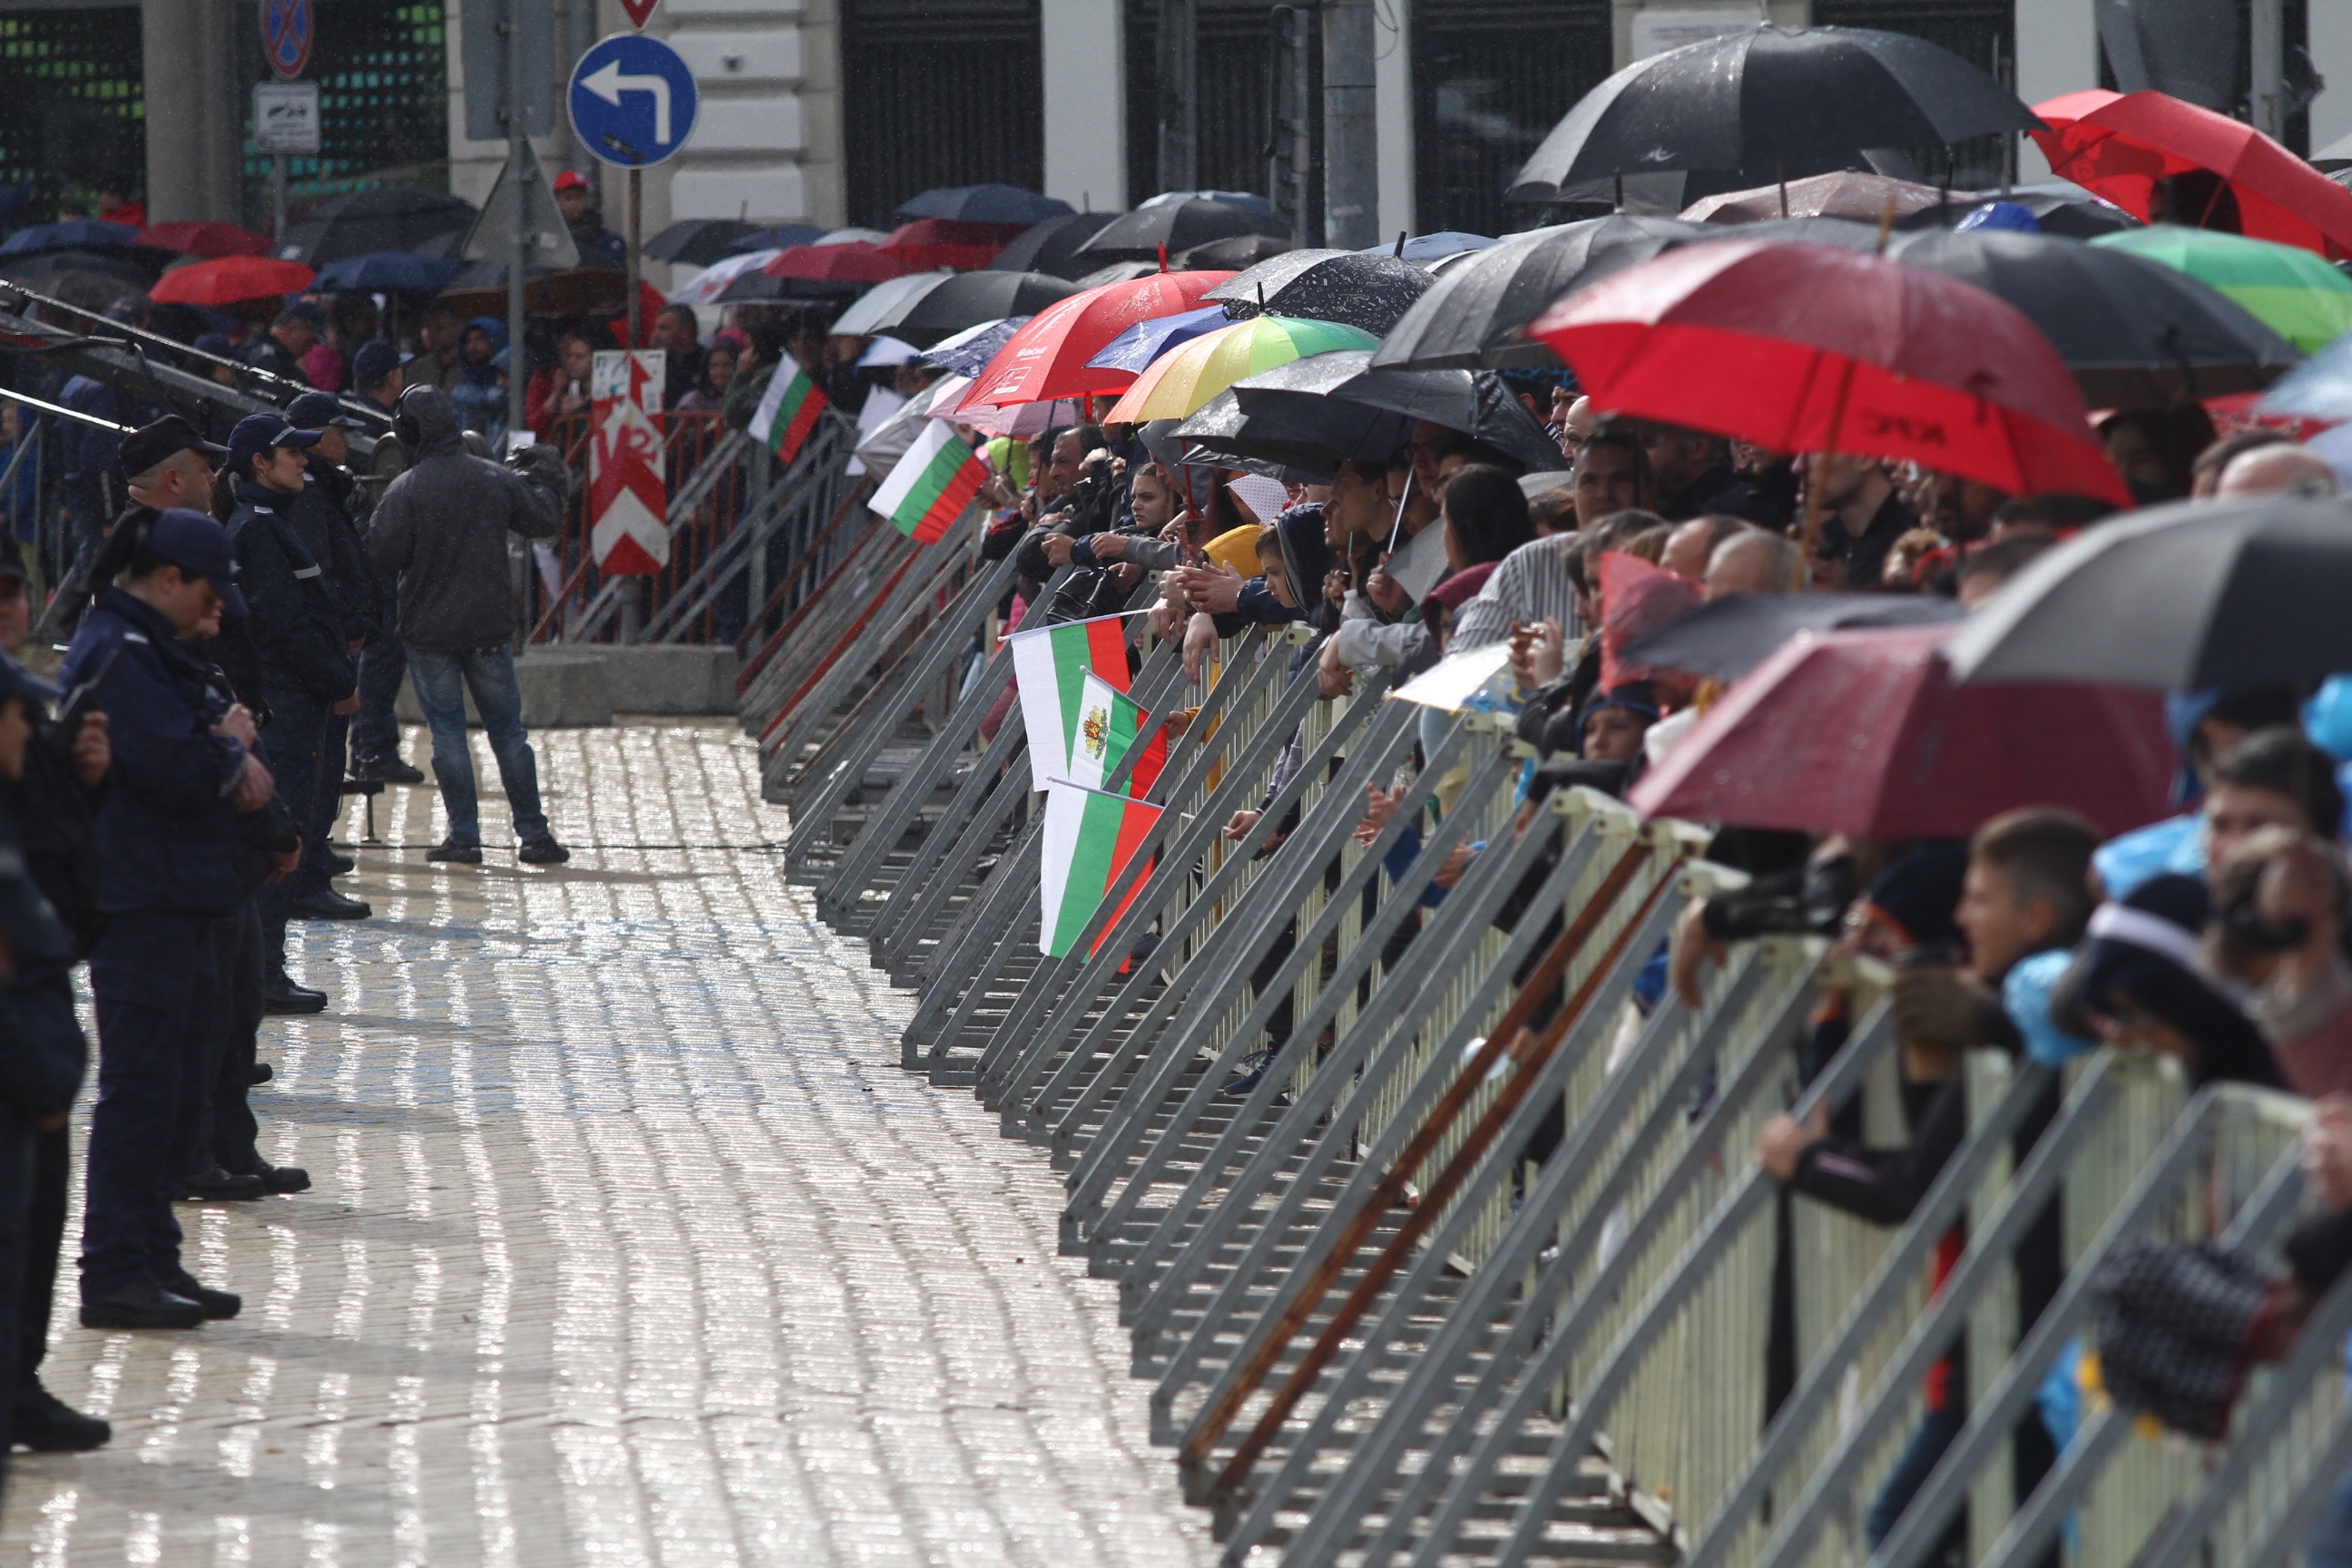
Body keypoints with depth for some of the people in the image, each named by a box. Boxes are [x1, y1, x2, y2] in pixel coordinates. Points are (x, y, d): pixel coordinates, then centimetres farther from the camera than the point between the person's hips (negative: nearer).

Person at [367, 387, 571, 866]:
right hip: (489, 628, 3)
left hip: (429, 632, -3)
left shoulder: (405, 490, -13)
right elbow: (544, 521, 8)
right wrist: (546, 479, 27)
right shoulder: (496, 479, -1)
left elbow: (383, 557, -15)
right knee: (508, 731, 10)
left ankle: (464, 837, 2)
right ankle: (534, 834, 10)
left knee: (448, 732, 4)